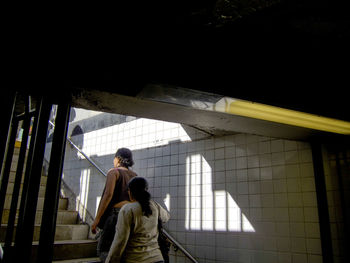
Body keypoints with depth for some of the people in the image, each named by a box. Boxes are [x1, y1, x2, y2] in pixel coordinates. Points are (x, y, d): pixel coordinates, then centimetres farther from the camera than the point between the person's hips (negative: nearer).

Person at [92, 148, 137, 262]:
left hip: (116, 212, -6)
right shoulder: (135, 176, 15)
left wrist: (97, 219, -12)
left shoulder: (113, 172, -1)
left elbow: (108, 194, -13)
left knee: (103, 250, 3)